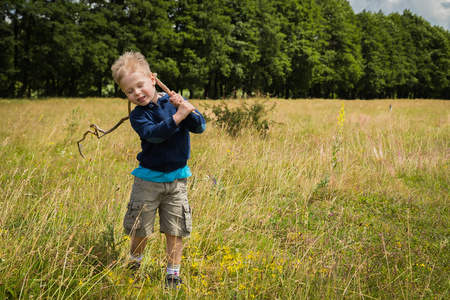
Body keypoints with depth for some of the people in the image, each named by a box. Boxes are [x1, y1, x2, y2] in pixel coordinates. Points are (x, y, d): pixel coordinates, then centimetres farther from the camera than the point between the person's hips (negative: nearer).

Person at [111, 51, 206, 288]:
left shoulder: (174, 101, -3)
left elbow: (200, 127, -8)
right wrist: (178, 116, -35)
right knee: (140, 227, 8)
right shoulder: (138, 115, -8)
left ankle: (173, 273, 19)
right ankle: (134, 265, 34)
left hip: (176, 179, 1)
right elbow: (153, 133, -27)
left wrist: (187, 109, -25)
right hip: (148, 178, -1)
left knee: (175, 230, 5)